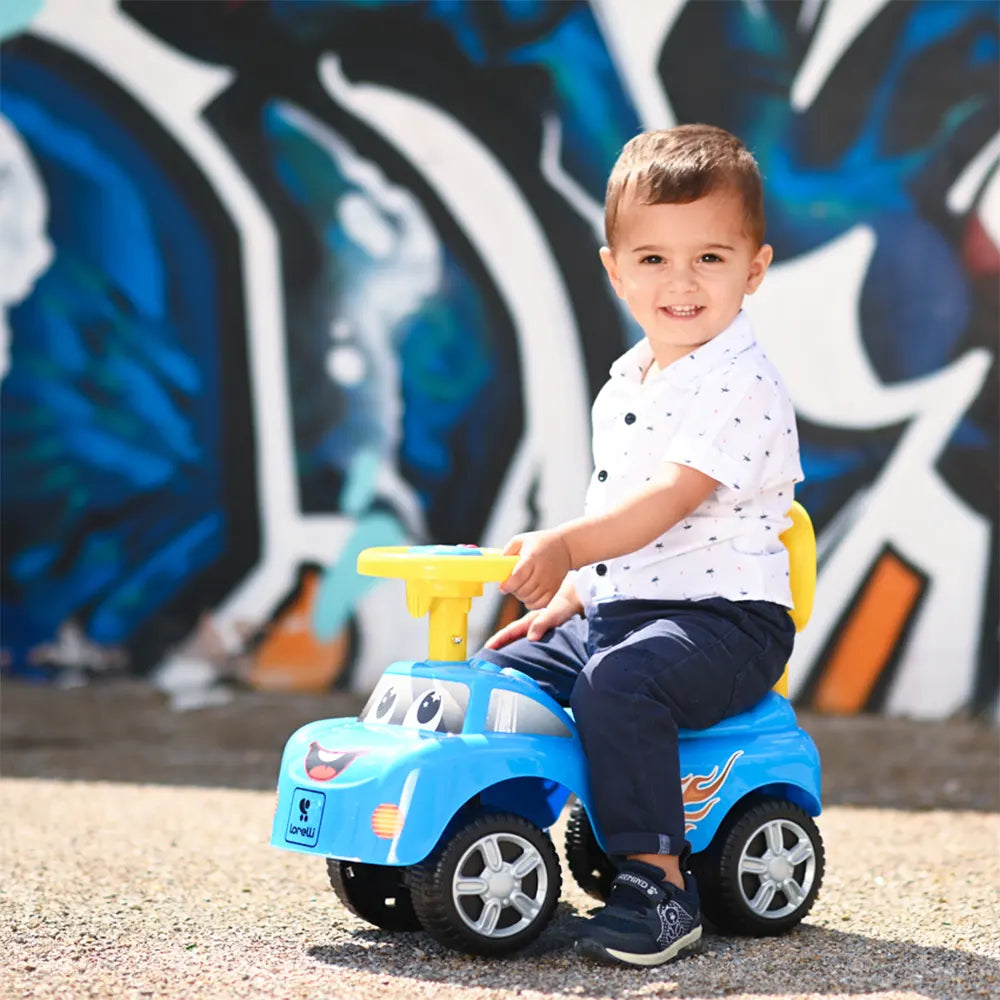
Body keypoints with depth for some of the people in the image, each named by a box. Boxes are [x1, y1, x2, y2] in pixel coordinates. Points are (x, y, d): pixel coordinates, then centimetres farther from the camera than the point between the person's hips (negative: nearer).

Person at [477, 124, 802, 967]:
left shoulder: (741, 384, -13)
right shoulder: (624, 386, 15)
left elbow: (668, 499, -26)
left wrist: (563, 547, -36)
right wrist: (564, 595, 14)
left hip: (724, 618, -9)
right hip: (616, 609, 9)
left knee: (617, 681, -33)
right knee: (498, 673, 4)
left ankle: (658, 884, -29)